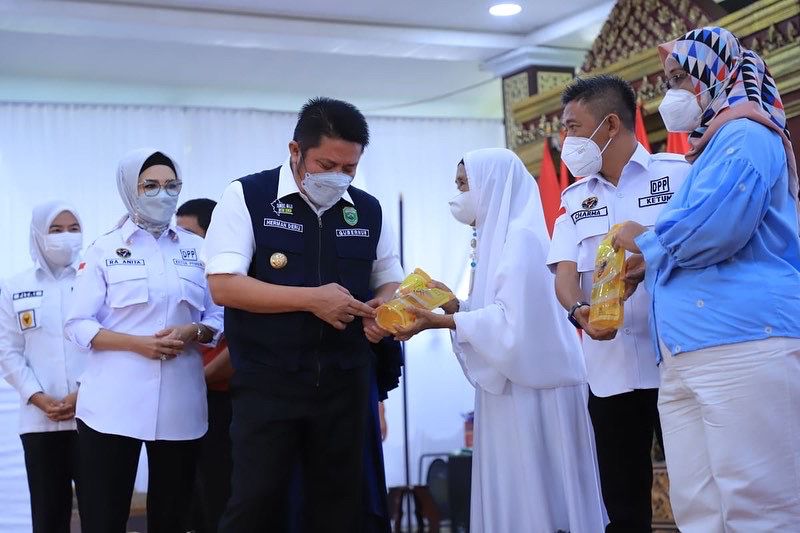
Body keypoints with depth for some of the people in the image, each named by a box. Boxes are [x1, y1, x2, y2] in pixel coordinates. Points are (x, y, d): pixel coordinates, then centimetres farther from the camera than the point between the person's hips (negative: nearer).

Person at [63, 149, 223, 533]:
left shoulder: (198, 249, 11)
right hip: (114, 404, -3)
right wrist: (138, 343, -14)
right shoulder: (105, 250, 3)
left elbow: (218, 318, 12)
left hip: (179, 404, 3)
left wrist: (192, 333, -10)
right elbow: (77, 325, -1)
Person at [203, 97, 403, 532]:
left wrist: (382, 308, -7)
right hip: (268, 382, -4)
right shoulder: (246, 197, -5)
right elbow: (223, 285, -13)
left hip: (345, 383, 4)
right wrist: (312, 299, -18)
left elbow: (390, 283, 18)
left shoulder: (369, 211, 8)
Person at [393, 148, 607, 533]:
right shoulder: (500, 237, 18)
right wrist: (452, 304, 3)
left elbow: (512, 319, -20)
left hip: (530, 390, -9)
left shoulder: (522, 236, -12)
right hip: (512, 387, 9)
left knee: (531, 495, -6)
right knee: (509, 495, 8)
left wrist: (441, 322, -18)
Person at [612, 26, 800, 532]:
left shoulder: (744, 135, -2)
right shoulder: (711, 149, 29)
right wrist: (649, 260, 14)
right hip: (686, 357, 10)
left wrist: (645, 241, -1)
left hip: (744, 346, -10)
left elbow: (713, 226, -18)